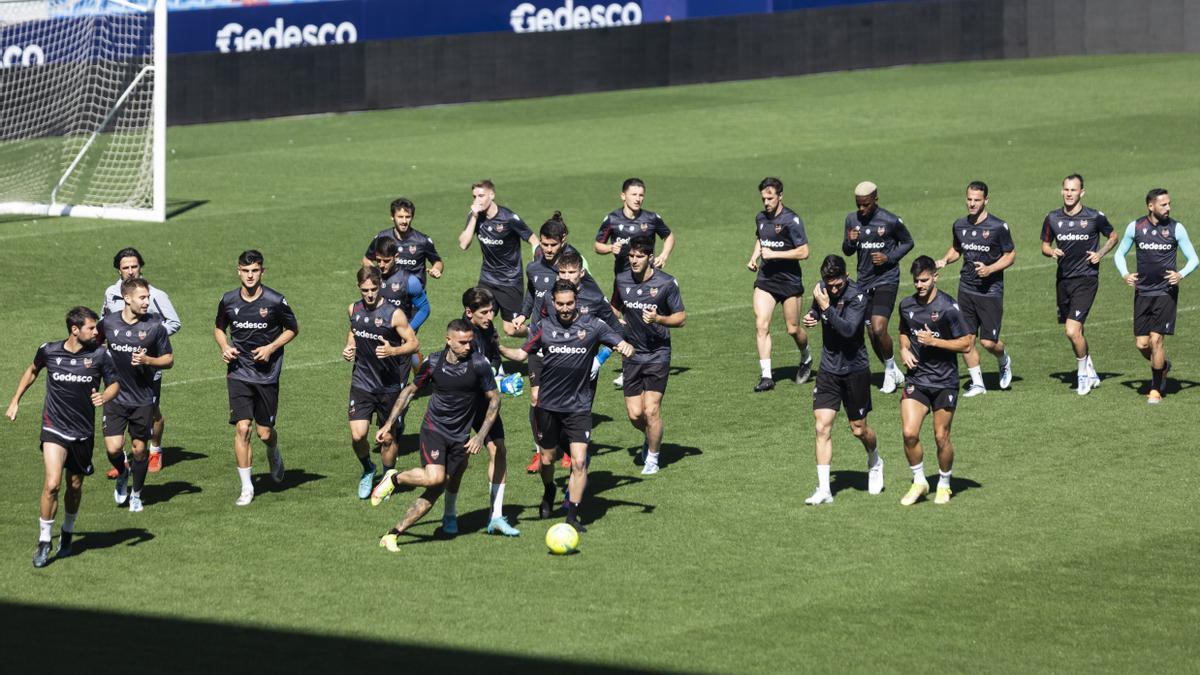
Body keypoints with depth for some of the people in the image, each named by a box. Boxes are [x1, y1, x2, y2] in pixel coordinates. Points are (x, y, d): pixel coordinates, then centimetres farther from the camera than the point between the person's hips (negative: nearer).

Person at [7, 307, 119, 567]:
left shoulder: (100, 354, -7)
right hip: (54, 428, -2)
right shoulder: (49, 351, -6)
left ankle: (67, 534, 39)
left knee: (75, 487, 14)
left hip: (83, 433, 2)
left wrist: (105, 397, -18)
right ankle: (43, 543, -5)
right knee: (52, 485, -17)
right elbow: (32, 370, 16)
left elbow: (114, 384, 4)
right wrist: (15, 401, 18)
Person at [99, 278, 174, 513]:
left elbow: (169, 360, 1)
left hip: (143, 399, 0)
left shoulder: (154, 326, -6)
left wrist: (147, 360, -17)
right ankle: (122, 475, 25)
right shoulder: (109, 323, -3)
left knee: (139, 449, 6)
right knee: (113, 448, -10)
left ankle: (136, 494, 27)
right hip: (115, 397, 0)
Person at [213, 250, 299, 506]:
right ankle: (246, 487, -1)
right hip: (238, 373, 1)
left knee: (265, 433, 4)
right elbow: (219, 328, 17)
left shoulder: (275, 301, -8)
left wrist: (271, 348, -10)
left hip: (267, 374, -1)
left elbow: (292, 329, 5)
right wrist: (224, 347, -4)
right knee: (242, 428, -10)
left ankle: (274, 455, 42)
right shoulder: (228, 301, -1)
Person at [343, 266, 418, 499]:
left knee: (388, 437, 8)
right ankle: (367, 470, 21)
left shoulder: (394, 314, -14)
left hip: (390, 384, -3)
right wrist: (349, 347, 2)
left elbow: (414, 343, -11)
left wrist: (393, 351, -29)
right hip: (362, 382, 3)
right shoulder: (354, 310, 0)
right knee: (357, 435, -8)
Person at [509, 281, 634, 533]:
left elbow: (621, 344, -3)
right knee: (547, 459, 13)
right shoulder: (544, 327, 1)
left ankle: (572, 516, -5)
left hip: (579, 406, -2)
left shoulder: (592, 325, -4)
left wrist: (626, 347, -26)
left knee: (579, 461, -12)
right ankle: (548, 493, 44)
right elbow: (522, 354, 8)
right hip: (548, 405, 2)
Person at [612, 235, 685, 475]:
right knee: (634, 414, 0)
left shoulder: (666, 283, -11)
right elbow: (615, 307, 20)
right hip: (632, 354, 4)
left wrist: (659, 319, -23)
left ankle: (653, 458, 12)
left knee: (651, 410, -9)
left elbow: (681, 318, -5)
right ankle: (652, 438, 34)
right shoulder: (622, 280, 0)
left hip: (658, 354, -4)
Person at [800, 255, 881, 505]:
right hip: (828, 369, 4)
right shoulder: (822, 289, -1)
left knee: (859, 429, 9)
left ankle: (875, 463, 42)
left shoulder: (858, 295, -19)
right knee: (822, 427, -7)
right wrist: (812, 316, 0)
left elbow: (849, 329, -31)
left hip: (855, 369, -4)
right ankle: (824, 489, -6)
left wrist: (827, 307, -33)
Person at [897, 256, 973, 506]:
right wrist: (904, 349, 4)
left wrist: (934, 341, -19)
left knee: (941, 437, 3)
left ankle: (944, 485, 24)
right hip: (915, 379, 4)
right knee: (909, 433, -9)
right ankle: (919, 482, 10)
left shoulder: (948, 307, -12)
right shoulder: (907, 305, 5)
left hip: (944, 380, -4)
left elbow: (966, 343, -11)